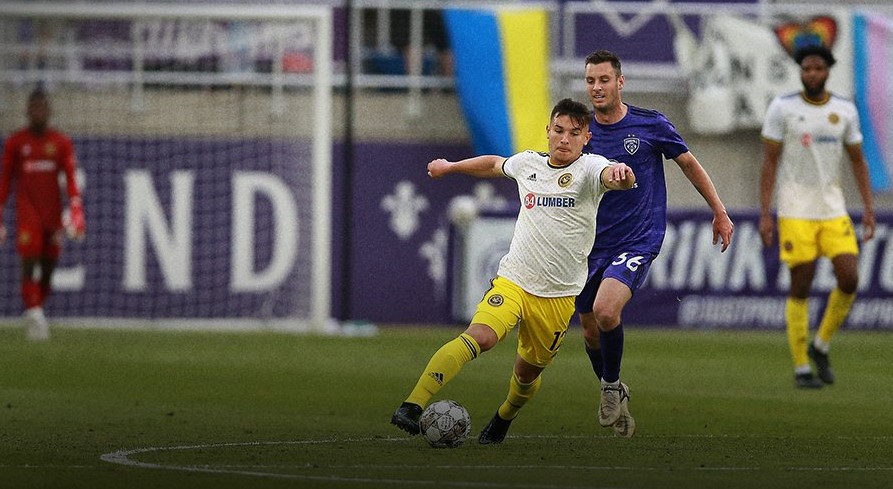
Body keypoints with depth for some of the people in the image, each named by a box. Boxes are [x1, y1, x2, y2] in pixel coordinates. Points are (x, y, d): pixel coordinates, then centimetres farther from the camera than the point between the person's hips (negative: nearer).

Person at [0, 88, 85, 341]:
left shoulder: (61, 143, 7)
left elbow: (71, 179, 2)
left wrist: (76, 212, -12)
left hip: (52, 213, 2)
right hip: (27, 213, -2)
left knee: (48, 267, 4)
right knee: (30, 263, -14)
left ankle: (35, 314, 19)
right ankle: (34, 315, -22)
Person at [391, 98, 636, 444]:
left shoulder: (589, 168, -6)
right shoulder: (528, 163, 7)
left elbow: (612, 176, -31)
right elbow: (494, 164, 30)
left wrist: (621, 174, -55)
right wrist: (450, 167, 42)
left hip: (559, 295, -1)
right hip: (512, 281, 1)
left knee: (528, 372, 13)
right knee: (479, 337, -26)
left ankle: (504, 419, 47)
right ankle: (412, 407, -34)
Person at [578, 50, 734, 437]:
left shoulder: (651, 125, -6)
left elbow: (689, 163, 8)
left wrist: (720, 212, 10)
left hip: (638, 242, -4)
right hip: (592, 245, 4)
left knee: (605, 311, -27)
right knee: (591, 332, 9)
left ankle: (612, 386, -3)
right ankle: (613, 396, 35)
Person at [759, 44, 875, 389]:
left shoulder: (845, 111, 6)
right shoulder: (782, 109, -4)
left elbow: (858, 161, 13)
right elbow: (769, 162, -4)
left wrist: (868, 209, 5)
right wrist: (764, 214, -10)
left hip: (833, 210, 3)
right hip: (795, 211, -3)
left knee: (849, 279, -8)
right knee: (801, 286, -4)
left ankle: (821, 347, 14)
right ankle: (801, 369, 6)